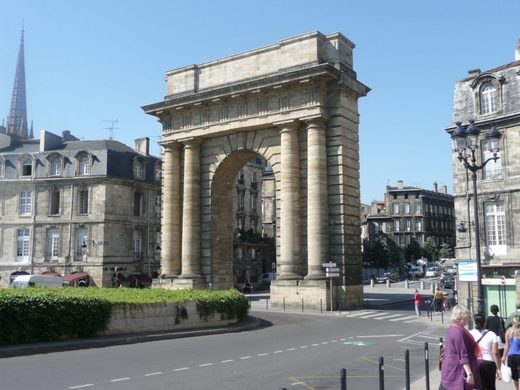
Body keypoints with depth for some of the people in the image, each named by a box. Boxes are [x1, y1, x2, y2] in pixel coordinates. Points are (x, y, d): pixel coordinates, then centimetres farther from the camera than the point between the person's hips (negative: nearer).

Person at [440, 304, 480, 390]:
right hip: (457, 371, -10)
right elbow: (463, 356, -24)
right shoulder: (459, 332, -21)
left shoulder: (452, 329, 9)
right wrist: (469, 373, -24)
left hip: (451, 369, 10)